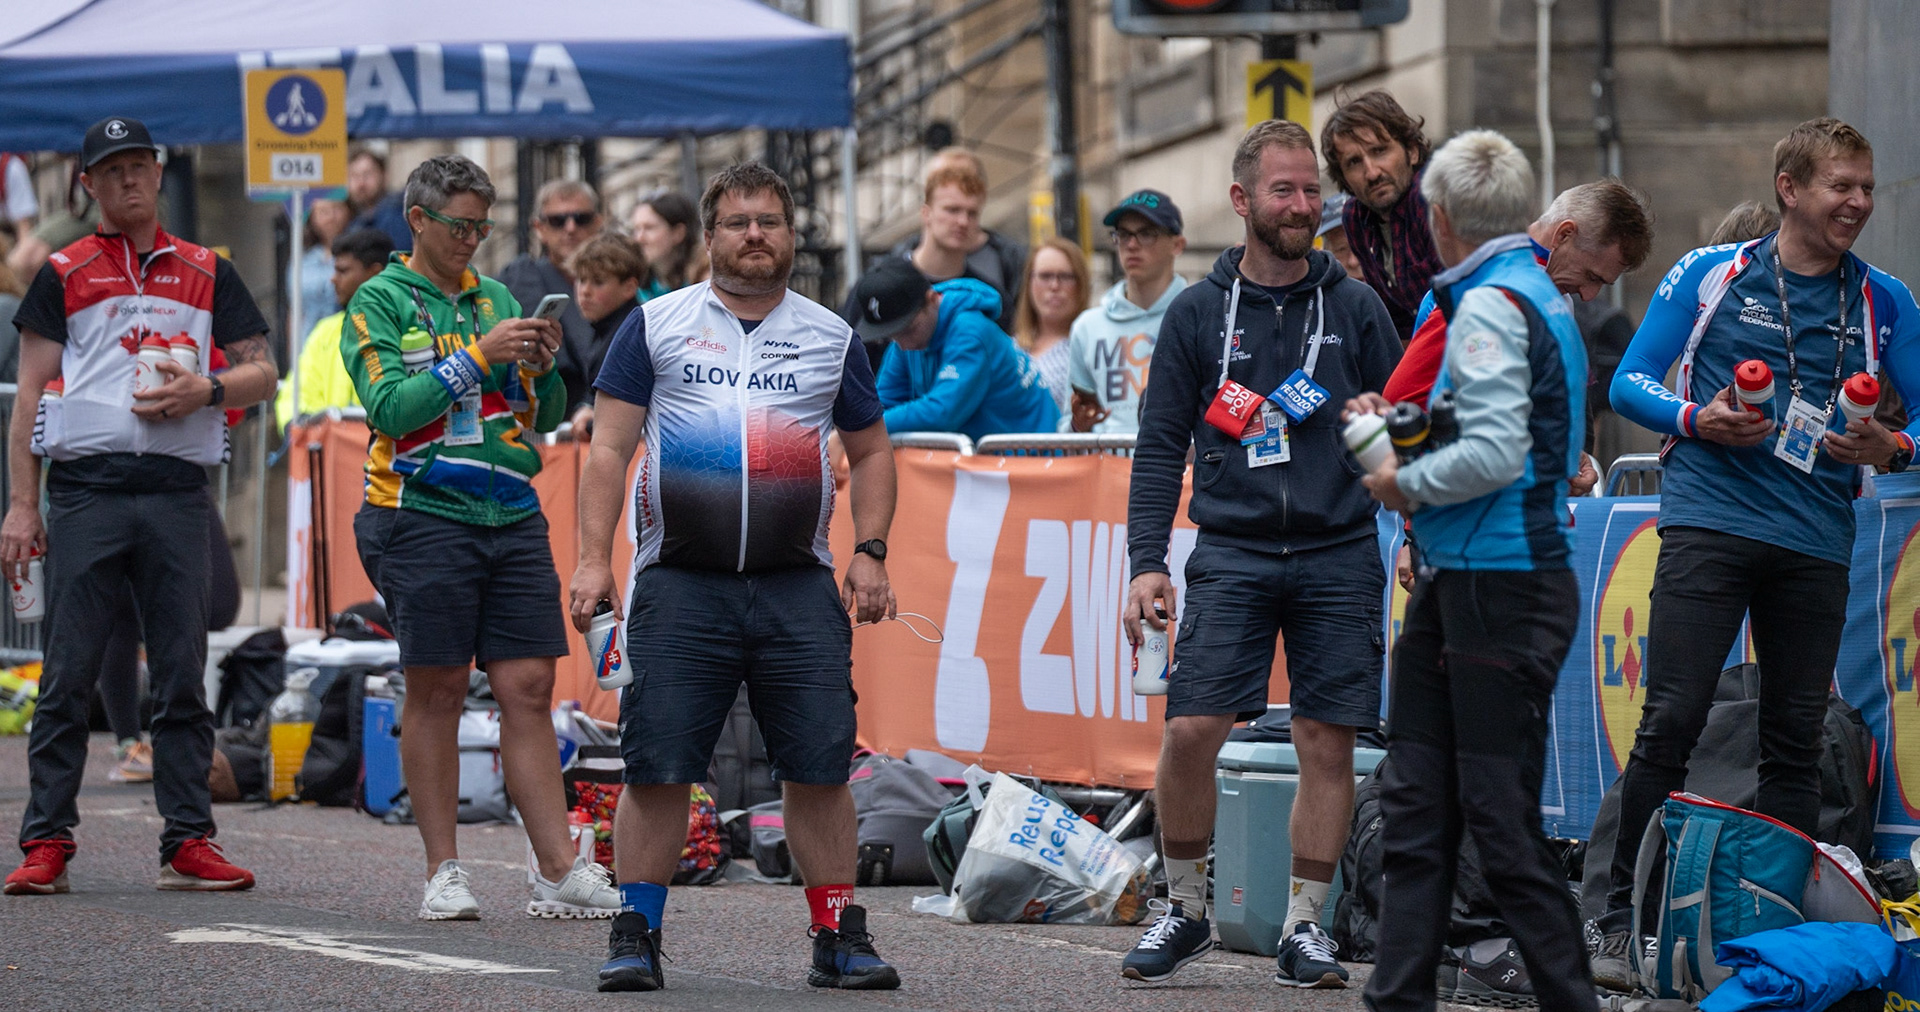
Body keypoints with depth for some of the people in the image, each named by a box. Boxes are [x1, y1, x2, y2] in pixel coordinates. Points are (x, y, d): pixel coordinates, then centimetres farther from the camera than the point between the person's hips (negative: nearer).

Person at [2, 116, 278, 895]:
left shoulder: (207, 273, 16)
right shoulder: (64, 275, 11)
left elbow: (262, 373, 15)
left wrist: (206, 391, -6)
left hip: (177, 489, 2)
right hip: (85, 488, -2)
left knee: (182, 676, 1)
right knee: (68, 675, -3)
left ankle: (188, 843, 4)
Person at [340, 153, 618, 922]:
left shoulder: (494, 298, 16)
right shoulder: (380, 302, 1)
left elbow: (546, 419, 17)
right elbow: (391, 406, -13)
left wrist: (542, 367, -2)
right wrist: (478, 357, -16)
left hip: (512, 515, 5)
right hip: (424, 517, -5)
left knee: (529, 688, 0)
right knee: (437, 692, 0)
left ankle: (559, 873, -1)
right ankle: (443, 873, 7)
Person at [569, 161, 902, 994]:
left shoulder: (831, 337, 12)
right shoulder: (656, 325, 7)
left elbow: (870, 451, 19)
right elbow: (609, 449, 4)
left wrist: (869, 552, 6)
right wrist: (593, 559, -5)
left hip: (799, 588, 1)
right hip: (680, 586, -1)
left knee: (819, 768, -1)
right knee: (656, 768, -4)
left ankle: (838, 936, 8)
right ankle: (635, 936, 5)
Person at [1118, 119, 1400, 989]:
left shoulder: (1355, 308, 8)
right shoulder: (1197, 314, 6)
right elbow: (1160, 447, 6)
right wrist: (1147, 563, -3)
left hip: (1338, 556, 1)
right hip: (1232, 552, 0)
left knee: (1328, 744, -1)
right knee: (1190, 732, -9)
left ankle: (1304, 926, 10)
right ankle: (1185, 910, 9)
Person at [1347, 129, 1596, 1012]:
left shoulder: (1489, 307, -14)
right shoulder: (1541, 295, 17)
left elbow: (1495, 453, -24)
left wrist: (1405, 483, -9)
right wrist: (1396, 423, 15)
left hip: (1500, 586, -10)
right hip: (1459, 583, 10)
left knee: (1500, 813, -7)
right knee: (1416, 798, 11)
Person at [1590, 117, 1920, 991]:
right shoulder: (1709, 276, 6)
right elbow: (1630, 381, 8)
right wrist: (1696, 419, -10)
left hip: (1815, 541, 3)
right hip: (1710, 522, -3)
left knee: (1796, 739, 5)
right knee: (1671, 721, -10)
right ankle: (1620, 917, -4)